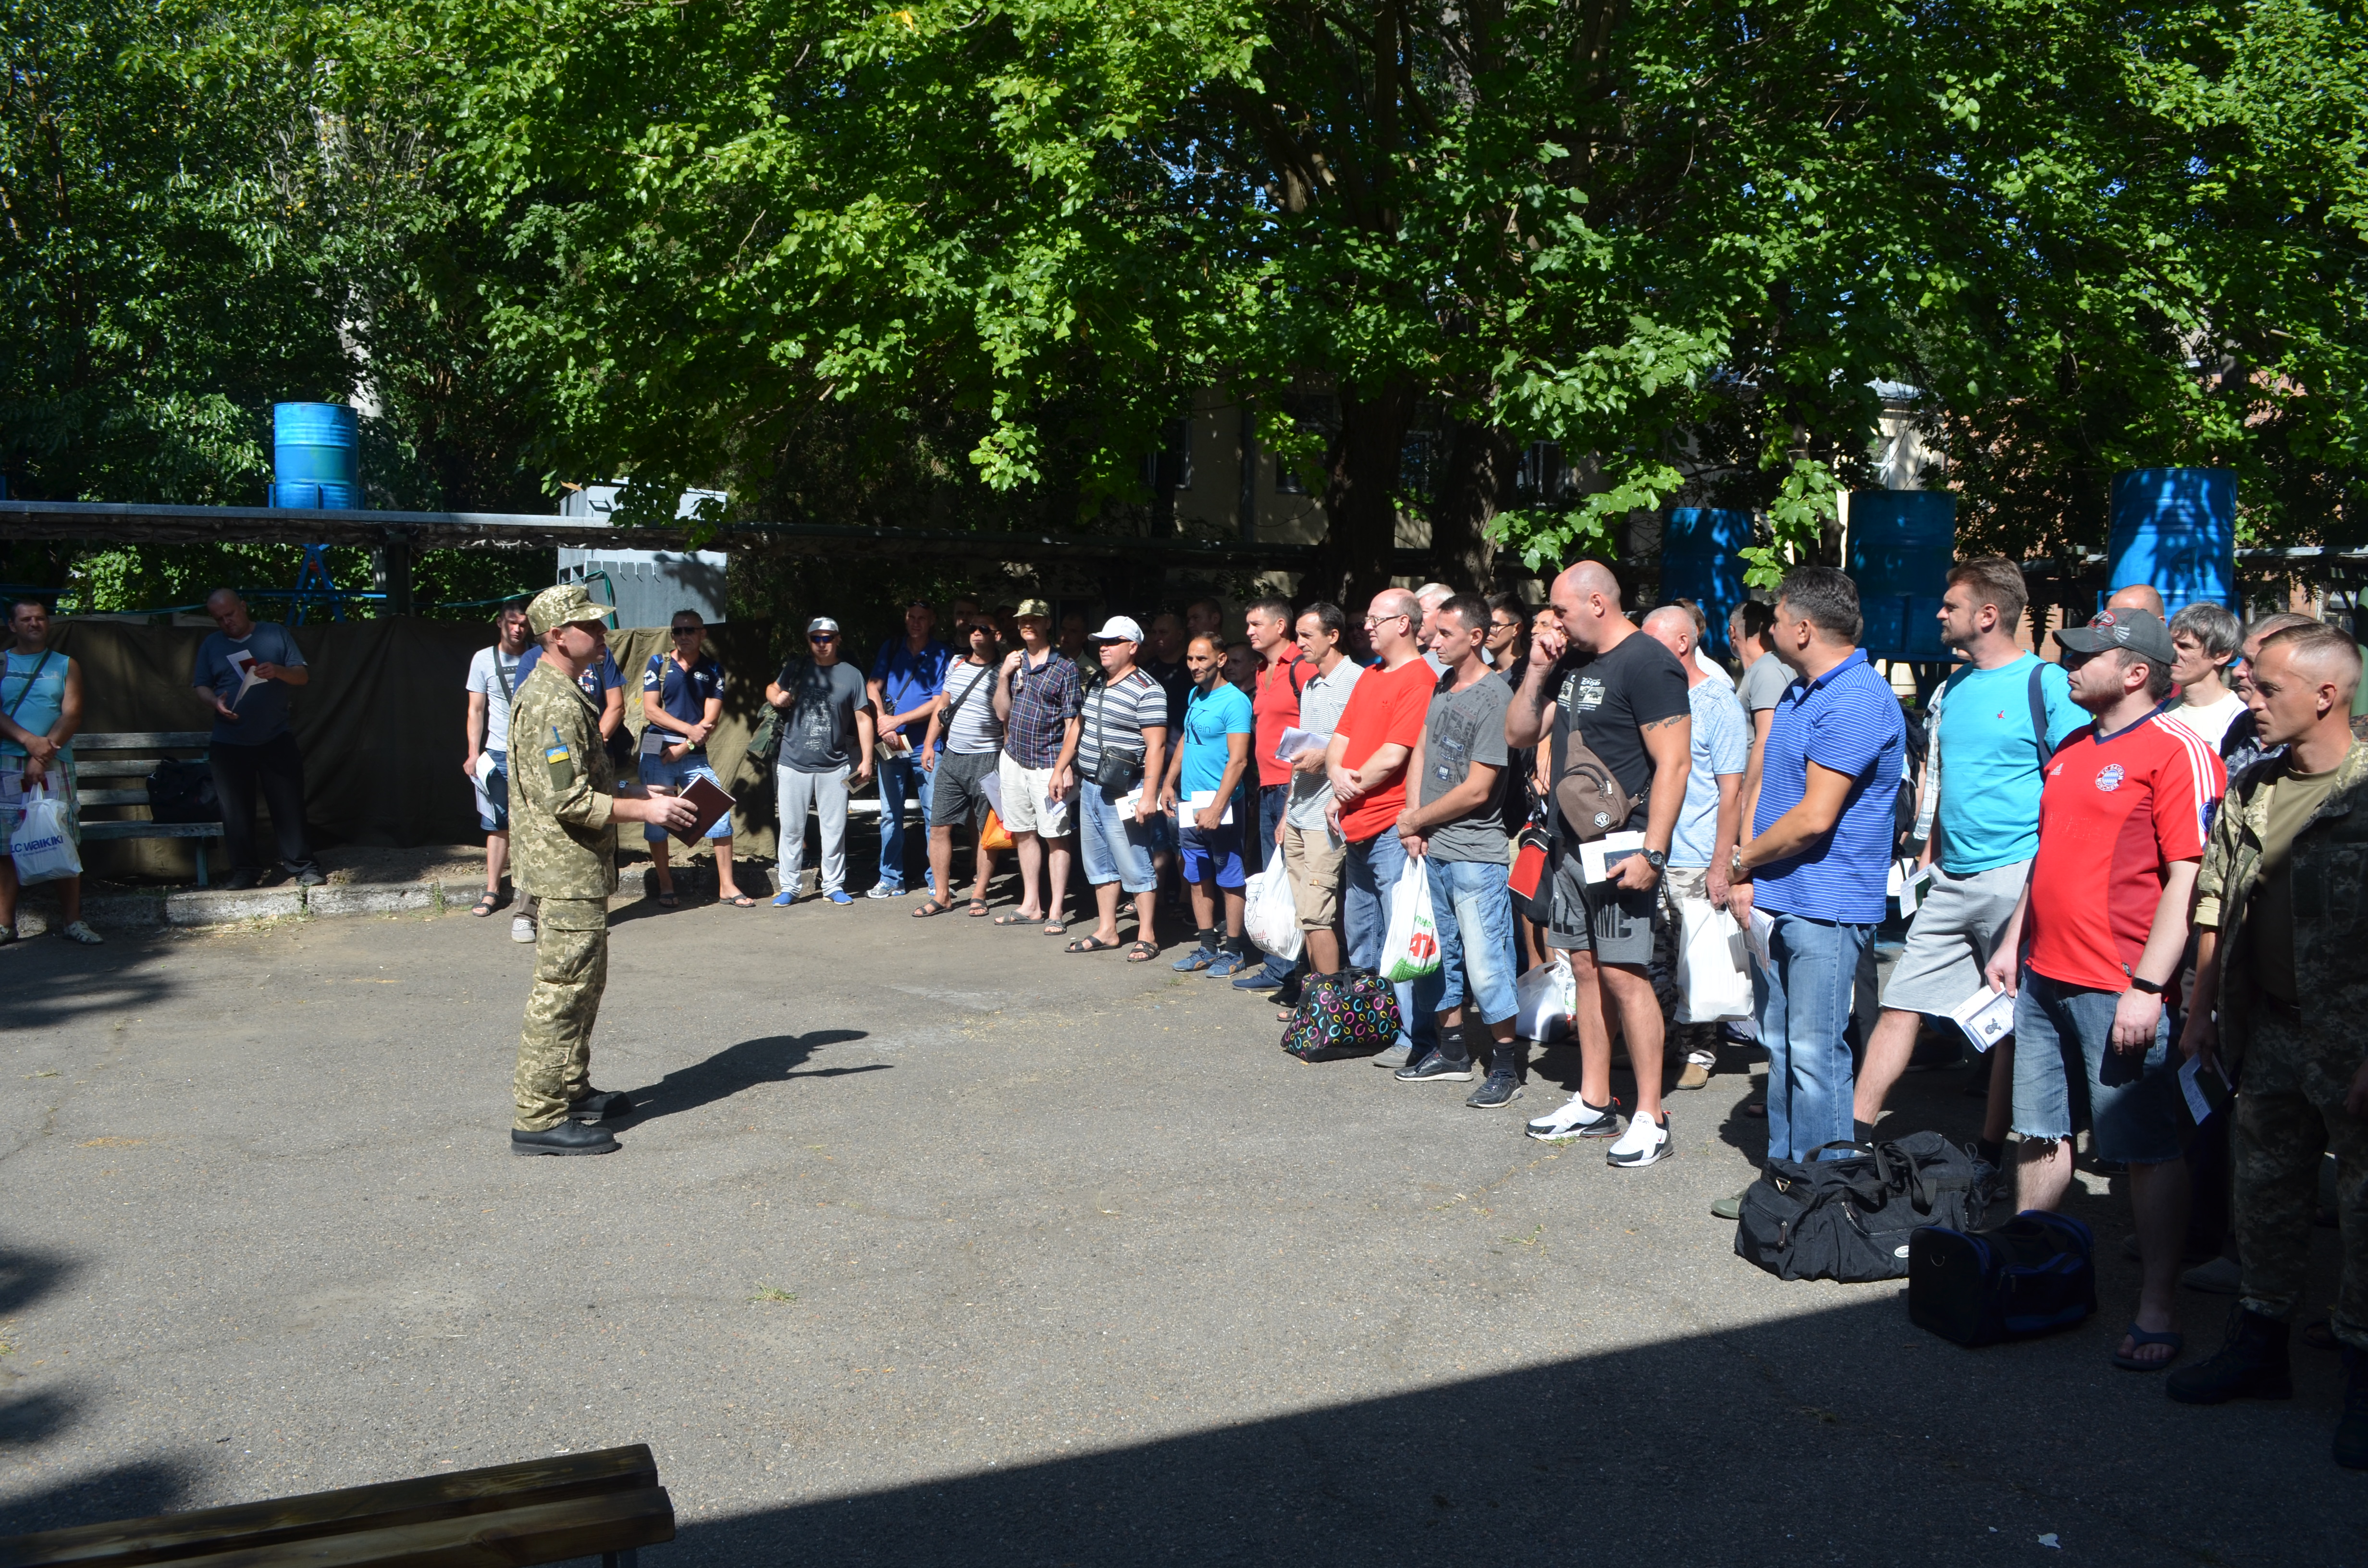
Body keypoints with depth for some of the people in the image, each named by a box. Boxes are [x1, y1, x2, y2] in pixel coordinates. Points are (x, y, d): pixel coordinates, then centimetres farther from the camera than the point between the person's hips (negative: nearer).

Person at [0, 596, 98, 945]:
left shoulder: (66, 666, 12)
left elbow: (72, 716, 1)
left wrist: (42, 757, -10)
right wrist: (28, 740, -16)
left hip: (54, 765, 0)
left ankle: (71, 920, -1)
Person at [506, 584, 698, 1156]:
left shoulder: (564, 694, 16)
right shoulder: (553, 704, -19)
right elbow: (567, 800, -25)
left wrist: (639, 796, 15)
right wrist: (645, 810, -19)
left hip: (579, 867, 11)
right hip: (568, 870, -11)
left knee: (583, 984, 19)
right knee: (563, 990, -6)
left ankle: (571, 1090, 31)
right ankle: (540, 1117, -1)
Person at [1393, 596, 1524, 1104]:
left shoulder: (1495, 699, -14)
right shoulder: (1442, 686, 11)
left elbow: (1476, 791, -16)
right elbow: (1421, 751, 16)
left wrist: (1415, 820, -5)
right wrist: (1414, 820, 2)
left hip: (1476, 856, -8)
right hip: (1432, 849, 8)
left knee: (1485, 965, -5)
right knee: (1437, 954, 15)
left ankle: (1507, 1066, 7)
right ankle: (1452, 1052, 28)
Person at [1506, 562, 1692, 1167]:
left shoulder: (1647, 664, -12)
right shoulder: (1571, 664, 15)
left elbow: (1673, 763, -18)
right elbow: (1519, 734, 19)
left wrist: (1651, 852, -24)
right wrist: (1537, 672, 4)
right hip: (1572, 842, 9)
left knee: (1623, 974, -8)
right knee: (1586, 968, 12)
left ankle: (1651, 1120, -1)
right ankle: (1593, 1104, 22)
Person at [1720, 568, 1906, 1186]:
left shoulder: (1857, 700, -17)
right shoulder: (1799, 692, 16)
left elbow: (1813, 817, -21)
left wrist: (1743, 862, -7)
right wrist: (1748, 878, 7)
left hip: (1827, 908, -10)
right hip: (1782, 902, 10)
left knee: (1816, 1055, -5)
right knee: (1780, 1048, 15)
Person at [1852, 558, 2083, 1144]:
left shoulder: (2048, 685, -7)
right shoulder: (1952, 689, 14)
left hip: (2016, 877, -6)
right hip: (1951, 883, 7)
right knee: (1900, 1004, 3)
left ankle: (1993, 1150, 17)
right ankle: (1856, 1131, 8)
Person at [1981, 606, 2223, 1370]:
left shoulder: (2177, 750, -10)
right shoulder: (2071, 749, 16)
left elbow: (2190, 878, -15)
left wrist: (2148, 986, -19)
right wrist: (2014, 942, 18)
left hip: (2117, 989, -8)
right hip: (2044, 977, 8)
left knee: (2147, 1149, 1)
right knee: (2040, 1134, 14)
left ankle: (2157, 1310, 9)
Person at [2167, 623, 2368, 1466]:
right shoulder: (2252, 789, 8)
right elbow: (2214, 905, 14)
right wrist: (2203, 1010, 12)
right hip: (2268, 1030, 6)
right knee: (2264, 1187, 15)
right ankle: (2260, 1344, 29)